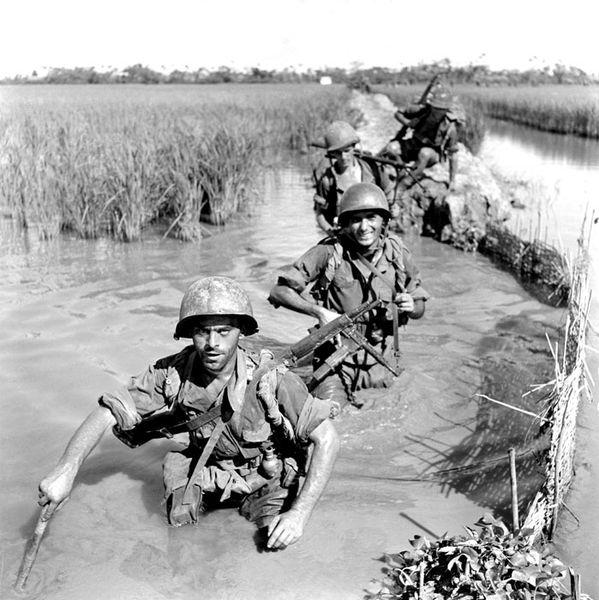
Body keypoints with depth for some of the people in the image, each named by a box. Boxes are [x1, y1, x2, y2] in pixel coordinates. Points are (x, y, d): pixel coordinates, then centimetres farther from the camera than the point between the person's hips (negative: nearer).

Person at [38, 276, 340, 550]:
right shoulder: (173, 373, -24)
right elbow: (107, 412, -20)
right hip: (208, 470, 3)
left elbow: (327, 439, -28)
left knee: (277, 539, -20)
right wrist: (65, 470, -35)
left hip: (267, 479, -2)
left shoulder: (271, 380, -33)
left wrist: (299, 514, -35)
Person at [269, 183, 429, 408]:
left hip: (381, 363, 3)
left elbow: (420, 308, 9)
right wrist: (319, 312, -24)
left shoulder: (398, 254, -3)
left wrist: (411, 306, -14)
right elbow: (278, 292, -13)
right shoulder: (329, 252, -15)